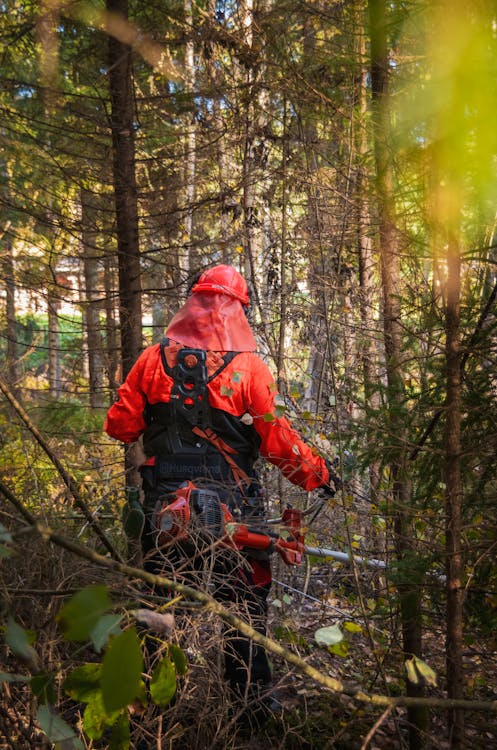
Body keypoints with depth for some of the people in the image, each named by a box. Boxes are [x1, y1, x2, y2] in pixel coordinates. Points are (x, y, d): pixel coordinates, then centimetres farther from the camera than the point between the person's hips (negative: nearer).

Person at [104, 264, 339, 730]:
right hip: (232, 507, -2)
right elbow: (278, 441, -10)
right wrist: (320, 474, 4)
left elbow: (120, 426, 1)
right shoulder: (249, 366, -9)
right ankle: (251, 696, 19)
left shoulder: (155, 359, -2)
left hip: (165, 503, 3)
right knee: (244, 603, 11)